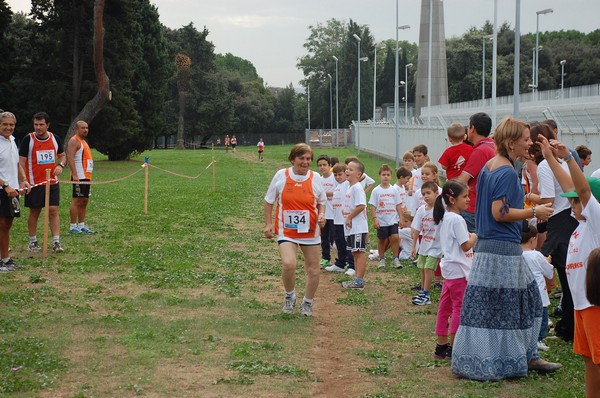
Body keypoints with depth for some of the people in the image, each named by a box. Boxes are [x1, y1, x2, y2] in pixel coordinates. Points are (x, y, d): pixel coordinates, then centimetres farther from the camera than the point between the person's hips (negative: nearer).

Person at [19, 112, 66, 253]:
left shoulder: (54, 138, 5)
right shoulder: (28, 139, -6)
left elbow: (62, 155, 19)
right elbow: (21, 162, -5)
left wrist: (60, 165, -3)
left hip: (52, 182, 3)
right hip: (34, 183, -3)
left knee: (53, 211, -3)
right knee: (34, 212, 5)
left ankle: (56, 242, -2)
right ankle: (32, 242, 17)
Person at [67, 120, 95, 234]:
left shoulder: (84, 141, 21)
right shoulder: (74, 141, -9)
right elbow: (70, 158, -19)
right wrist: (75, 175, -26)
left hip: (86, 177, 10)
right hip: (79, 177, -10)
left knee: (84, 201, 10)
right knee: (77, 200, -9)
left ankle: (82, 226, 15)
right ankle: (73, 226, -8)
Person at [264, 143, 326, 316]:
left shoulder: (315, 178, 0)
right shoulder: (281, 175, -4)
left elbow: (322, 202, 13)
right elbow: (269, 201, 6)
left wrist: (322, 215, -8)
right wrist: (268, 224, -1)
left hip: (310, 232, 2)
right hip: (286, 231, -2)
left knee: (313, 270, 7)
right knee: (288, 264, -23)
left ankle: (308, 302, 32)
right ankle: (289, 295, 6)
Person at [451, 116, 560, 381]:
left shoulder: (489, 166, 13)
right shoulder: (507, 173, -17)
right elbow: (500, 212, -22)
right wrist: (534, 212, -13)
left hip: (486, 245, 10)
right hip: (503, 250, -10)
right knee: (502, 308, -3)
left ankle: (528, 357, 20)